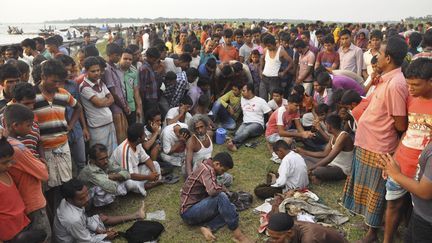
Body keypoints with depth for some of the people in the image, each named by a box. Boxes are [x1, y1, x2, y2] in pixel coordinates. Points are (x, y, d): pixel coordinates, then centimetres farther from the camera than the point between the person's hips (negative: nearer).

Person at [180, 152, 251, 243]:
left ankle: (208, 227, -14)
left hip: (197, 207, 10)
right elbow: (212, 191, -37)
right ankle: (237, 234, -24)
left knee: (231, 207, -1)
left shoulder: (208, 168, 11)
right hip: (189, 212, -10)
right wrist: (223, 189, -15)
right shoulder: (207, 169, -20)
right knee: (220, 197, -30)